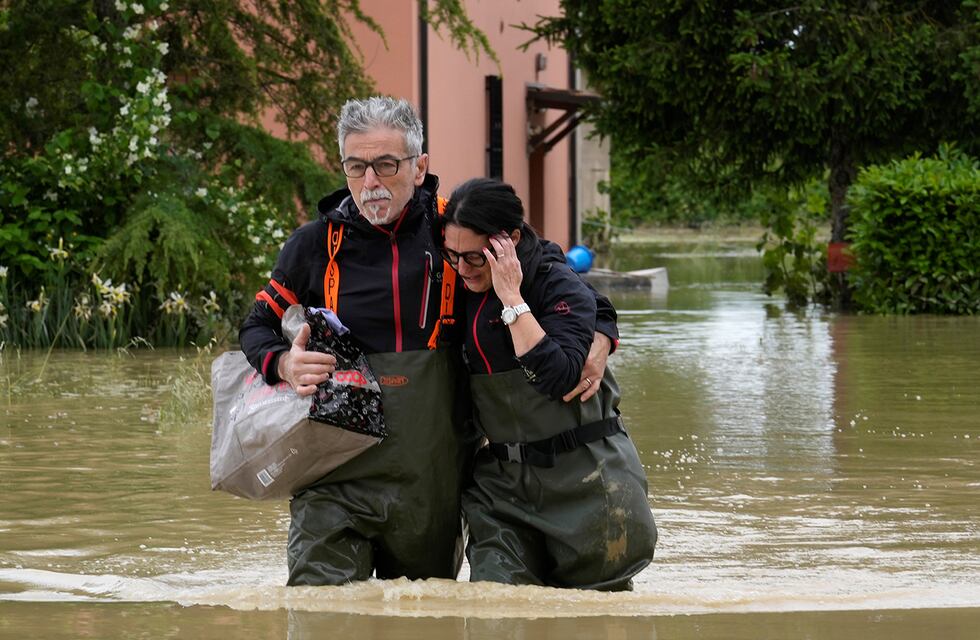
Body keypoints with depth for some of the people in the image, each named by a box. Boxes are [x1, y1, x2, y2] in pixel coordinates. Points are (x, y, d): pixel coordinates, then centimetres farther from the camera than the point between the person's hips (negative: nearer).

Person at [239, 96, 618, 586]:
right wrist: (283, 364, -10)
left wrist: (600, 337, -7)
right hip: (338, 479, -1)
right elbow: (256, 327, 12)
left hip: (435, 484, 1)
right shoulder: (315, 246, 1)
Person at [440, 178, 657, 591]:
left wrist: (512, 300, -23)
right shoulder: (462, 295, 6)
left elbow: (558, 377, -25)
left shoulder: (560, 287, -10)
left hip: (583, 478, -4)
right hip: (503, 478, 4)